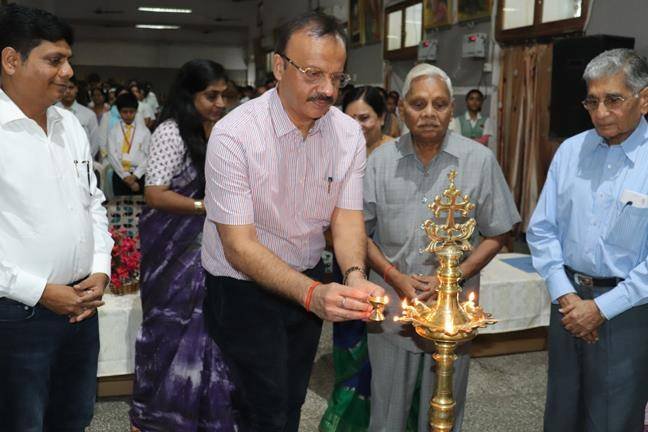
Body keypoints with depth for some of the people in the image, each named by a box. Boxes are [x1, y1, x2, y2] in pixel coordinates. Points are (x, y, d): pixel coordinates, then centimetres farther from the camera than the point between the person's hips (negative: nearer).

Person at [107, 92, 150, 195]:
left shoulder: (144, 131, 6)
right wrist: (125, 176, -12)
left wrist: (135, 176, -11)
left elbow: (148, 156, 0)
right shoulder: (113, 131, 6)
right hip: (119, 176, 0)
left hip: (139, 176, 0)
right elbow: (112, 155, -2)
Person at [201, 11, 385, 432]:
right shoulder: (233, 135, -25)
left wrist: (355, 276, -31)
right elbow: (239, 246, -26)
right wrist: (312, 294, -40)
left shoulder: (349, 133, -9)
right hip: (245, 285, -4)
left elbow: (347, 216, -10)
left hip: (308, 280, 5)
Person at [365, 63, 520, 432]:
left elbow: (497, 234, 0)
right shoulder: (381, 161, -1)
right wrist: (395, 277, -10)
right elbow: (361, 232, 3)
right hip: (391, 308, 1)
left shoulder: (479, 160, -5)